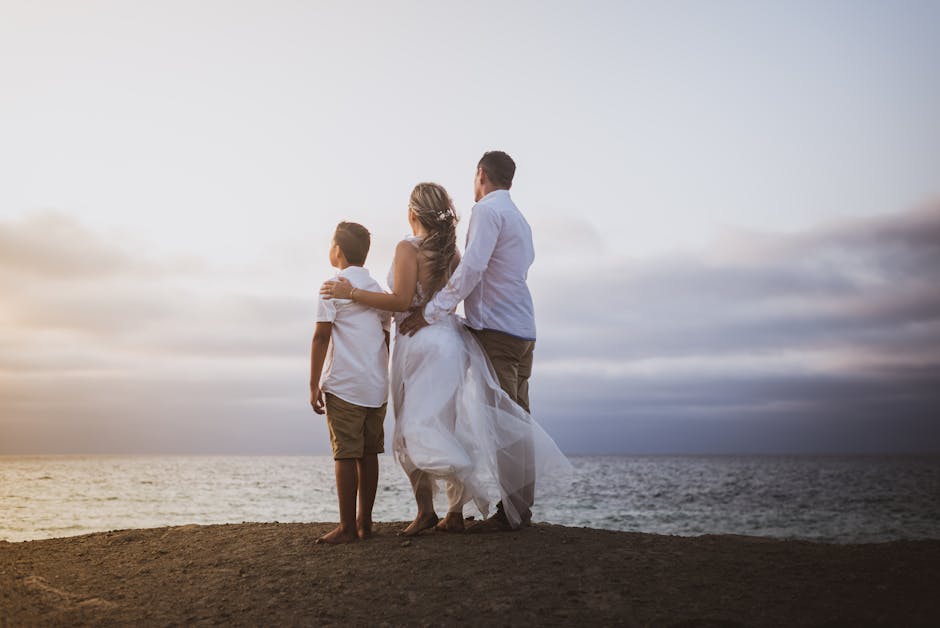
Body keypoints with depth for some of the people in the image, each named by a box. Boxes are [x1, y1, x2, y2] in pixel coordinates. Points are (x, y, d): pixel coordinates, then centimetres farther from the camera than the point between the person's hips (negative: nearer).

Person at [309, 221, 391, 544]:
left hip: (343, 385, -6)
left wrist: (313, 385, -7)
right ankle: (365, 522, 15)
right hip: (377, 386, 6)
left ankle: (347, 527, -4)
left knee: (345, 455, -5)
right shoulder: (379, 290, 16)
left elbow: (321, 337, -10)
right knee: (368, 453, 10)